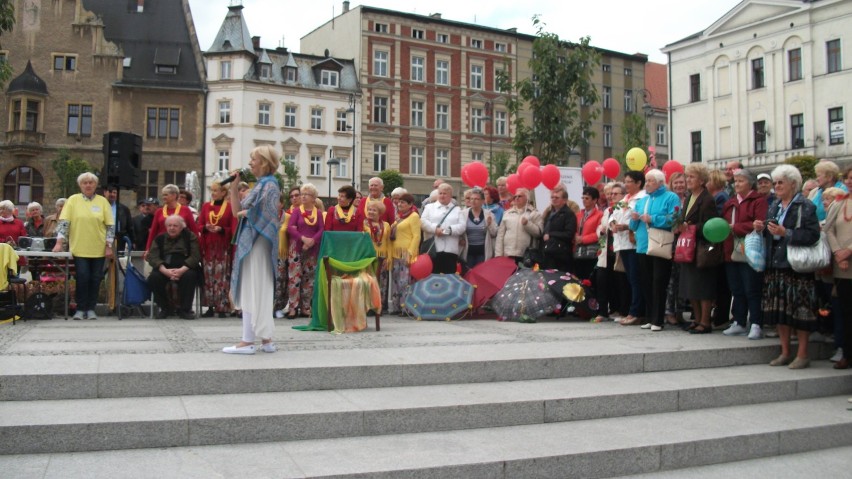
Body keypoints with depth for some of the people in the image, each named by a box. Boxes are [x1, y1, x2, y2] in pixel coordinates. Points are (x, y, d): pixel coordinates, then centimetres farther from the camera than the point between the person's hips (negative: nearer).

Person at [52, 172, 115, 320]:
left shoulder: (102, 201, 5)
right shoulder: (73, 200, 2)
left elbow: (110, 226, 4)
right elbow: (64, 222, -3)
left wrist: (109, 246, -2)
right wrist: (59, 242, -11)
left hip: (98, 249, 1)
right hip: (79, 249, -1)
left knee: (95, 279, 4)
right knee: (82, 278, -5)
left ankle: (91, 308, 15)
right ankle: (80, 308, 7)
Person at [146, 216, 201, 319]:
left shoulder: (190, 237, 6)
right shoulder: (159, 239, 12)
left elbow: (195, 256, -7)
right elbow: (153, 257, -1)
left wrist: (181, 270, -22)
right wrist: (165, 271, -20)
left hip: (185, 269, -2)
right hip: (164, 269, 2)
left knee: (190, 276, -33)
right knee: (153, 278, -27)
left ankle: (185, 309, -14)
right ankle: (165, 308, -7)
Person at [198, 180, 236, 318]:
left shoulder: (230, 207, 0)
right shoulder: (206, 206, 11)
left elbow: (234, 228, -2)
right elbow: (199, 226, 12)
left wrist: (221, 229, -18)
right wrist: (206, 227, -9)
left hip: (223, 247, -3)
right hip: (207, 246, 4)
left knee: (222, 276, -6)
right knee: (208, 276, 2)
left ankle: (222, 308, -2)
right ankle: (210, 307, 8)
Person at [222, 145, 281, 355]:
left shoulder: (269, 184, -9)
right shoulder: (259, 184, 18)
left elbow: (267, 214, -21)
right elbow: (236, 211, 14)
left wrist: (246, 213, -7)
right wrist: (234, 186, 7)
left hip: (258, 242, -9)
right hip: (250, 241, 9)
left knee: (253, 289, -6)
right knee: (257, 290, 10)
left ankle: (248, 341, -2)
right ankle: (266, 339, 14)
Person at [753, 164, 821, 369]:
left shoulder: (806, 207, -7)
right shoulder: (774, 207, 16)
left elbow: (813, 235, -17)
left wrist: (785, 233, -22)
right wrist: (761, 228, 4)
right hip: (775, 265, 7)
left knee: (799, 310, -3)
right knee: (779, 310, 9)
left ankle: (802, 354, 6)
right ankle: (785, 352, 17)